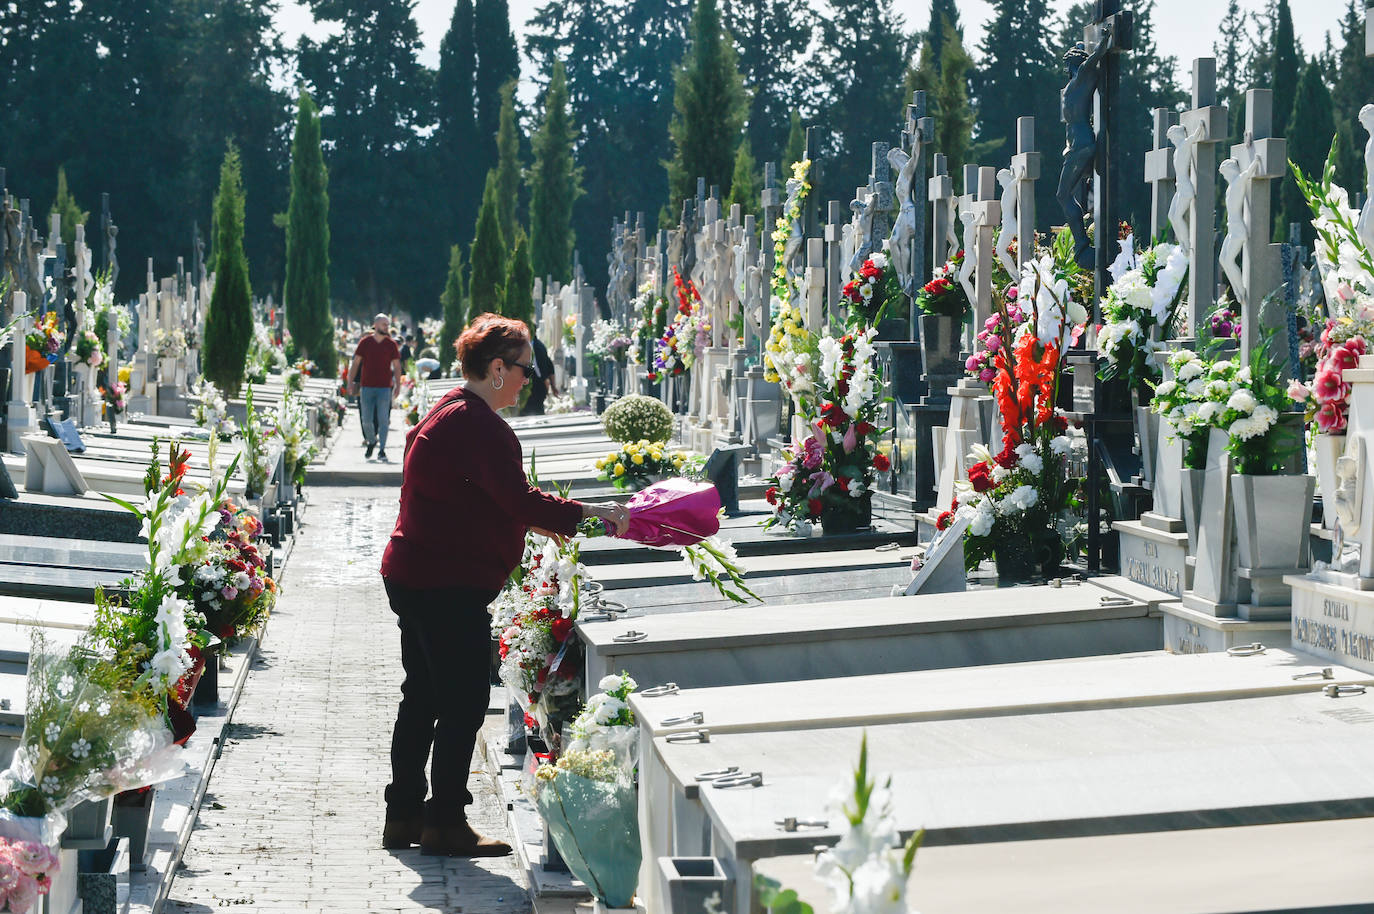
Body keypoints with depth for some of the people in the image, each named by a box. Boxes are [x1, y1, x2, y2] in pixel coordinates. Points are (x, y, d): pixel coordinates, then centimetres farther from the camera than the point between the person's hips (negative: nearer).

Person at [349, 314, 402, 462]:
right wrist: (350, 382, 2)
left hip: (384, 388, -1)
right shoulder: (365, 342, 4)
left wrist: (398, 385, 0)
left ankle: (382, 450, -1)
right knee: (366, 420, 4)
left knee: (383, 420, -5)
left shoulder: (391, 344, 4)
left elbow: (396, 366, 7)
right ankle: (371, 441, 29)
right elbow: (356, 363, 8)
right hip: (366, 387, 1)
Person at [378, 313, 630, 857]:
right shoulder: (477, 425, -18)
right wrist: (590, 515, -20)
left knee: (422, 698, 16)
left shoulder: (447, 414, 16)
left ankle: (404, 814, 22)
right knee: (464, 702, -4)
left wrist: (536, 521, 21)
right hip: (448, 587, -11)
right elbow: (519, 500, -25)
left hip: (413, 577, 11)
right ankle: (445, 822, 2)